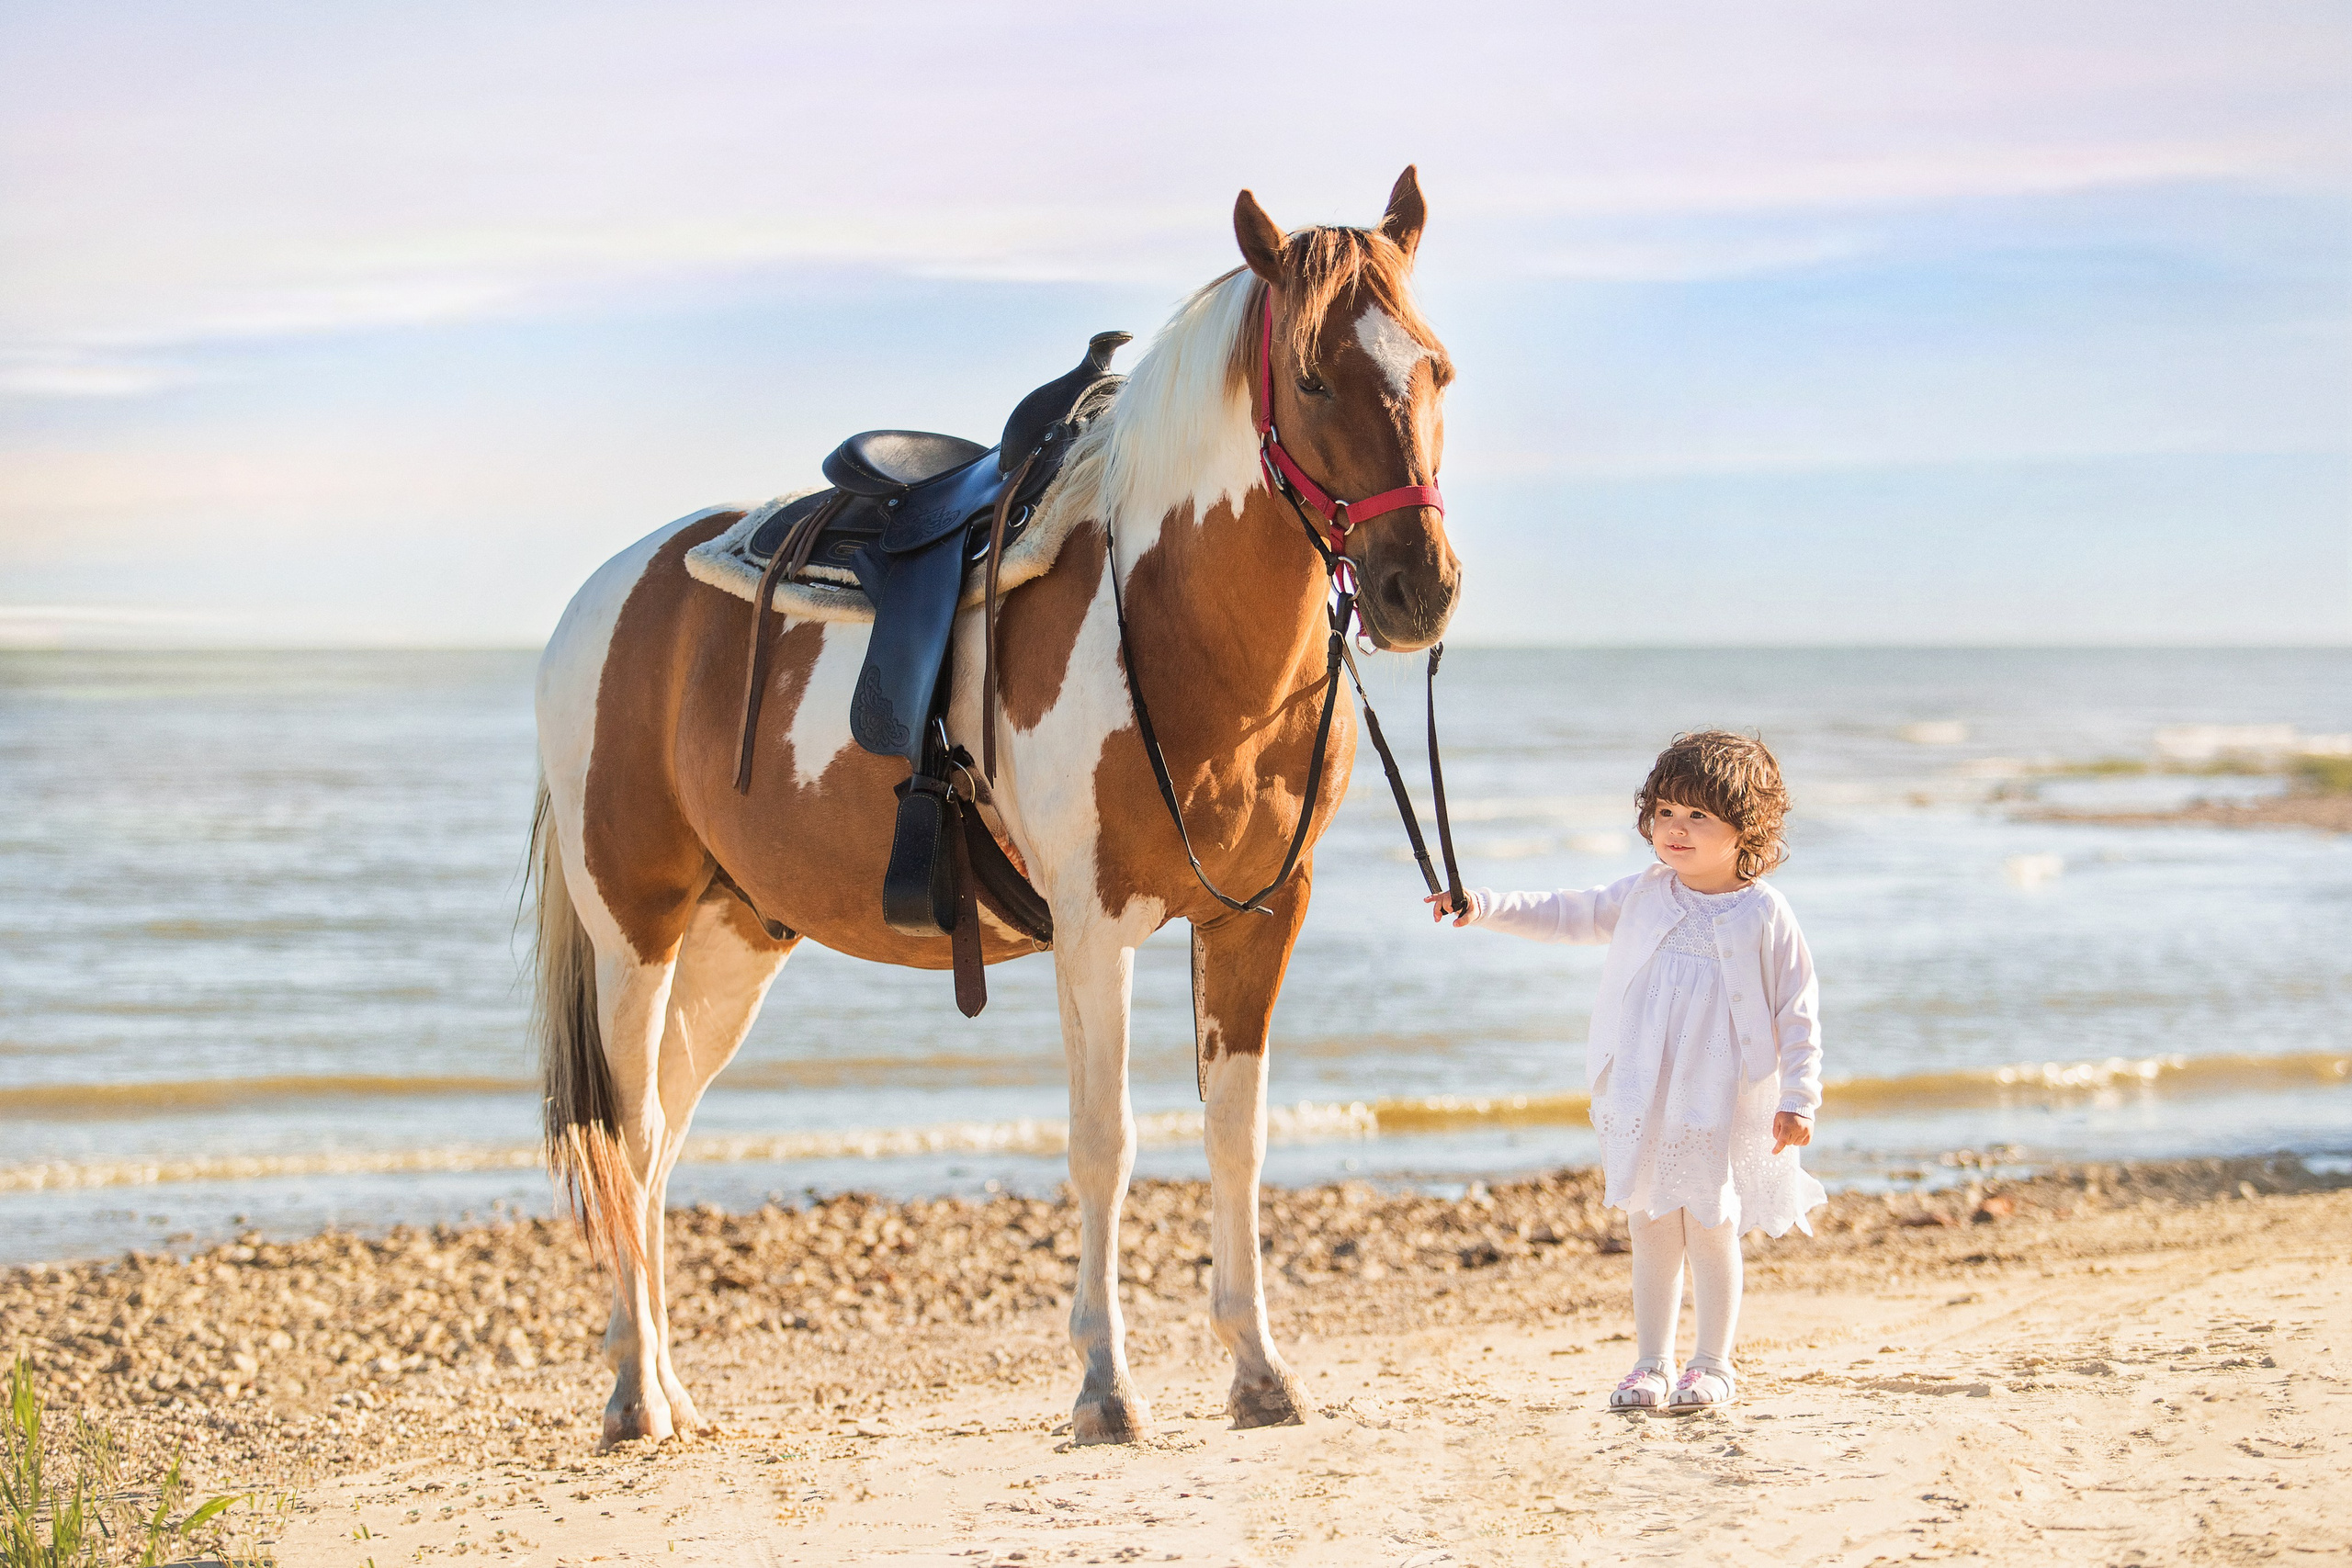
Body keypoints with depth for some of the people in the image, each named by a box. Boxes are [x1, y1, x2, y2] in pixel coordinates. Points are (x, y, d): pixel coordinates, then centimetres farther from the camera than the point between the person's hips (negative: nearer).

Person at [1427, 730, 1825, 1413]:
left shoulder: (1763, 914, -7)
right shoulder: (1645, 896, 6)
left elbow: (1798, 1011, -5)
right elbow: (1570, 914, 14)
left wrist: (1797, 1099, -9)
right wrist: (1486, 907, 4)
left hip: (1725, 1106, -4)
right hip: (1645, 1101, 4)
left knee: (1712, 1234, 3)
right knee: (1651, 1234, 9)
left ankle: (1712, 1365, 16)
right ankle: (1652, 1363, 19)